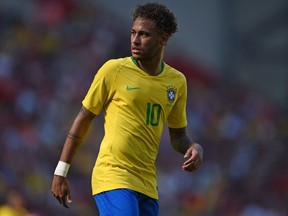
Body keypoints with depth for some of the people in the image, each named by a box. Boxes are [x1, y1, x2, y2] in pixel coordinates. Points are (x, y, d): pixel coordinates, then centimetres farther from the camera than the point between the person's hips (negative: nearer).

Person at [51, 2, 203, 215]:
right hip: (112, 179, -6)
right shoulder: (114, 70, -4)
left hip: (148, 186, 6)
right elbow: (83, 119, 2)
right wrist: (60, 173, 0)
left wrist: (194, 148, -4)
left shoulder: (177, 81, 9)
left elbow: (178, 135, 20)